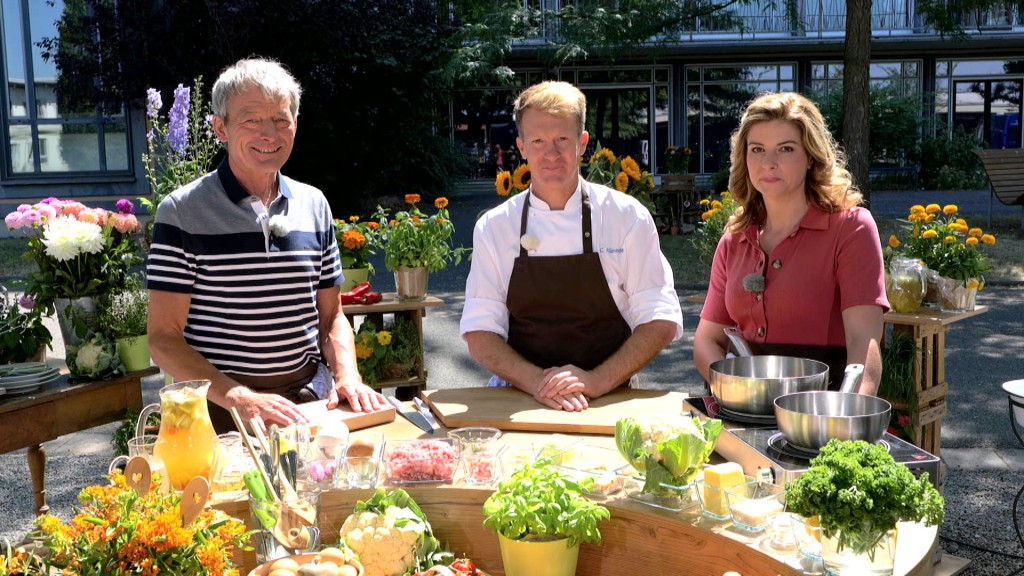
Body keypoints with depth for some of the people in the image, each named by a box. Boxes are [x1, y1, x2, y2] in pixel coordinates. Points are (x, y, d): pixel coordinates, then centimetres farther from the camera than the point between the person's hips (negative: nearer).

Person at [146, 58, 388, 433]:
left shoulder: (314, 205, 11)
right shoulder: (182, 212, -3)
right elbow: (163, 337, -5)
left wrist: (347, 376, -2)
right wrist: (239, 398, -18)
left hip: (309, 399, 3)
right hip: (220, 412, -3)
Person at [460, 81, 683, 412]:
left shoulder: (626, 216, 2)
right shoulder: (493, 227, 6)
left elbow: (660, 321, 1)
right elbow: (480, 334, 3)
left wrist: (597, 381, -12)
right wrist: (538, 382, -14)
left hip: (609, 404, 0)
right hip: (519, 405, 1)